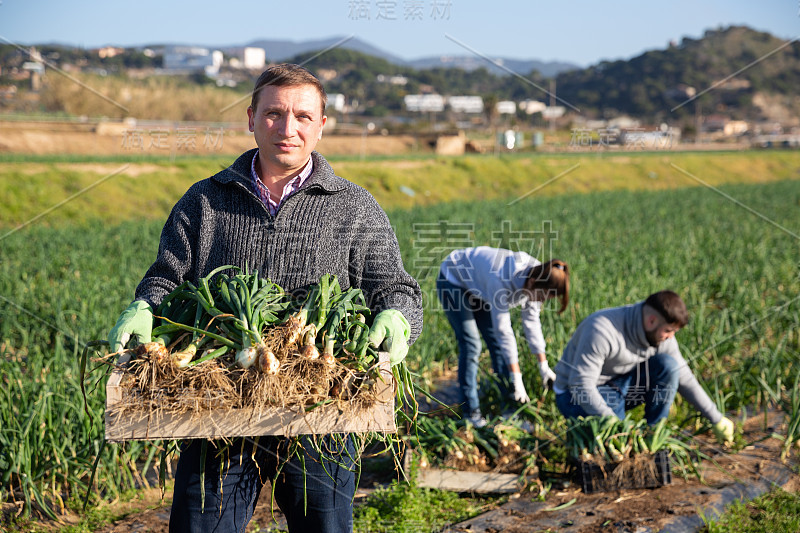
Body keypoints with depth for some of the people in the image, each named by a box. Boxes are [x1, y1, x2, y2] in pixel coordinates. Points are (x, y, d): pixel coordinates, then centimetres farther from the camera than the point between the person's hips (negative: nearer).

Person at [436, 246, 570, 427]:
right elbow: (504, 331, -37)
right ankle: (471, 412, -8)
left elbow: (532, 322, -8)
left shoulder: (536, 278, -20)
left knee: (496, 342, 2)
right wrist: (516, 378, -34)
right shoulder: (502, 281, -42)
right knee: (471, 345, -14)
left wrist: (543, 366, -5)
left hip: (478, 286, 7)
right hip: (453, 282, -7)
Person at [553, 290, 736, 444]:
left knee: (668, 365, -15)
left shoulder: (662, 336, -9)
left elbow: (684, 379, 3)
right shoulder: (603, 330, -31)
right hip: (578, 395, -7)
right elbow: (580, 384, -32)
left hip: (620, 385, 7)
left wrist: (717, 420, 5)